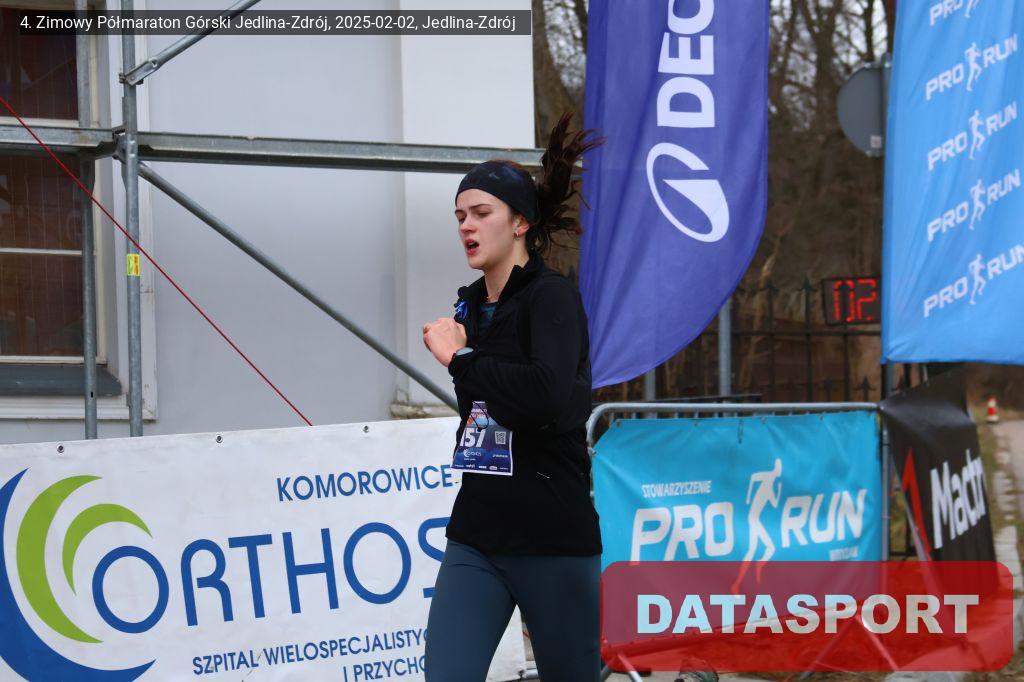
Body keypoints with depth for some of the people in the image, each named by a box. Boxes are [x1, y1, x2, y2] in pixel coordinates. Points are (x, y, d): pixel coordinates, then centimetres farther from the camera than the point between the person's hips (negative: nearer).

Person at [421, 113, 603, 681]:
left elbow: (548, 394, -29)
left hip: (553, 541, -6)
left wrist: (459, 359, -18)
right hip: (475, 538, 6)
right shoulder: (473, 304, 12)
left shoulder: (552, 297, -9)